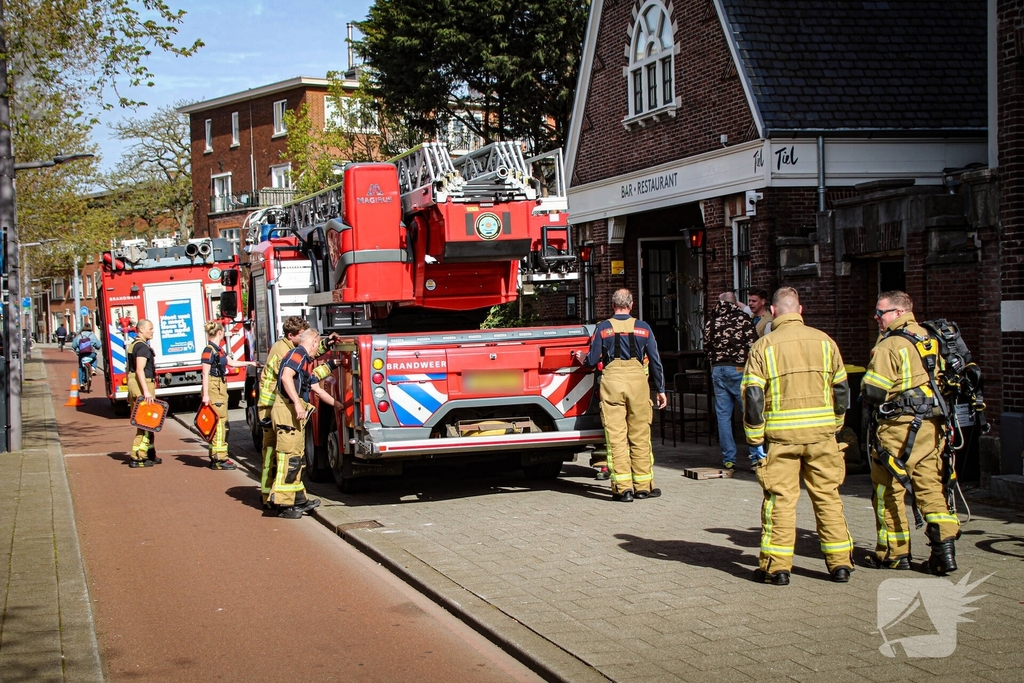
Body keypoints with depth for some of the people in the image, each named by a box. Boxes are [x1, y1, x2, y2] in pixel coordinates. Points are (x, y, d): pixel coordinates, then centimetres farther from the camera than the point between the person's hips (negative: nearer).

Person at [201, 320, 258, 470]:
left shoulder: (219, 349, 14)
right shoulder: (209, 351, -14)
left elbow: (231, 362, 28)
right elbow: (205, 374, -17)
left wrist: (249, 363, 34)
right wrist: (206, 395, -20)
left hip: (221, 388, 10)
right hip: (214, 389, -10)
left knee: (221, 423, 11)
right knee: (219, 423, -11)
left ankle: (216, 457, 17)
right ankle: (219, 459, -10)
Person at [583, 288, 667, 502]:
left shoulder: (603, 328, 4)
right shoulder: (643, 328, 7)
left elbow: (592, 361, 4)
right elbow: (655, 360, 8)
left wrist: (583, 360, 27)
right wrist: (660, 390, 16)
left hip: (612, 380, -1)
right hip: (637, 380, 1)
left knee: (616, 436, 0)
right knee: (640, 436, 7)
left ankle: (623, 487, -3)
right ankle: (643, 485, 12)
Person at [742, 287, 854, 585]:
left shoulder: (763, 346, -3)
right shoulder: (824, 341, 5)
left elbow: (753, 396, -6)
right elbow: (841, 389, 10)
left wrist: (755, 439, 0)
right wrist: (834, 425, 21)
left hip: (781, 435, -2)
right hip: (821, 432, 2)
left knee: (780, 499, 3)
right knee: (828, 496, 9)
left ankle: (776, 566, 4)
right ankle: (840, 563, 13)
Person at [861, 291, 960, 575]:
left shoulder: (890, 345, -14)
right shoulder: (929, 339, 11)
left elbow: (872, 391, -17)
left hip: (900, 427, -7)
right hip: (932, 425, 7)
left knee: (888, 490, 5)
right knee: (930, 487, 10)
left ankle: (894, 552, 12)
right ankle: (945, 545, -1)